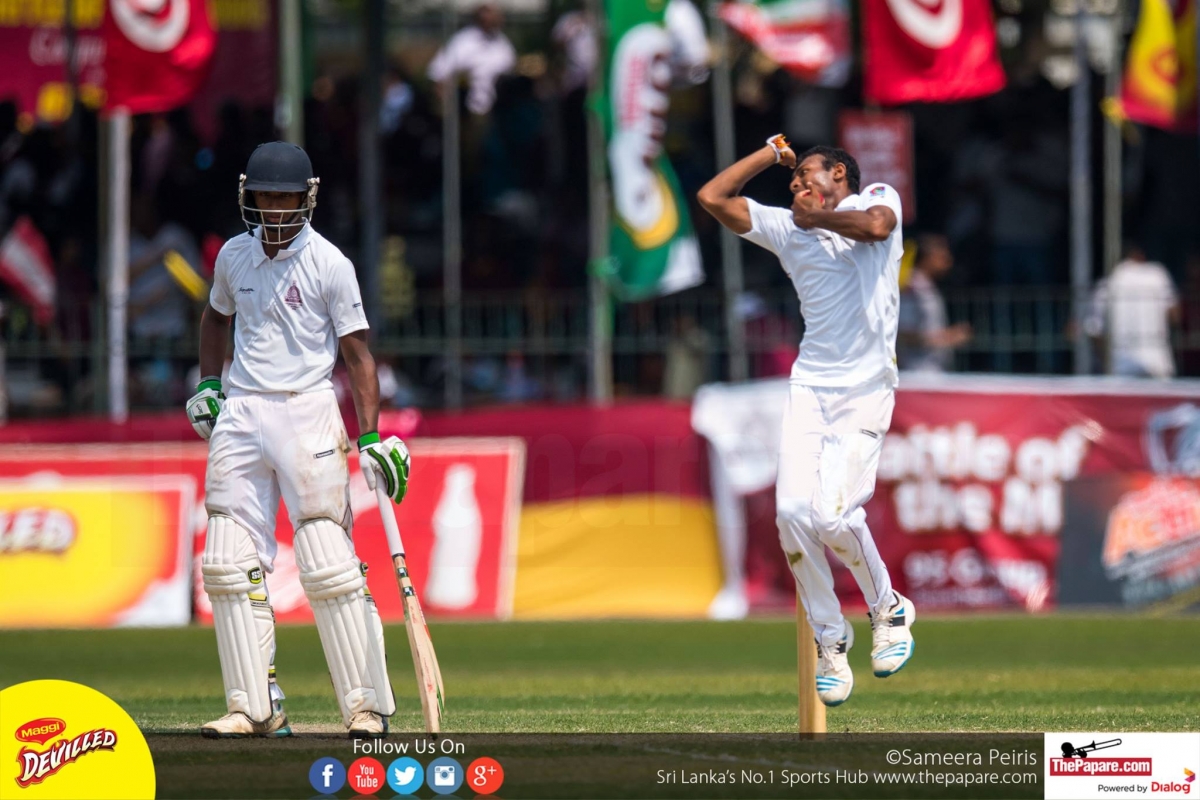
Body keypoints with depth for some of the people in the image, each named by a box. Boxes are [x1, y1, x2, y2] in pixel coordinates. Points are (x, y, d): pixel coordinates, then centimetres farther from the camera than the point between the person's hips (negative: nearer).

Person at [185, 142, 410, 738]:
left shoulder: (328, 264, -5)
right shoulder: (234, 256, 9)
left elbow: (357, 354, -5)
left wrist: (370, 436, -13)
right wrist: (207, 383, 14)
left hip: (306, 413, -5)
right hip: (239, 414, 5)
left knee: (329, 565, -9)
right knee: (229, 564, 0)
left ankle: (367, 704, -5)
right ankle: (255, 706, 5)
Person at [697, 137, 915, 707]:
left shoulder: (877, 199, 8)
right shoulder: (787, 227, 18)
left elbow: (876, 227, -16)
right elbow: (713, 197, 14)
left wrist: (817, 217, -1)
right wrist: (772, 151, 19)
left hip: (866, 388, -4)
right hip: (809, 387, 4)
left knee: (833, 516, -19)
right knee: (793, 511, -14)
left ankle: (887, 609, 8)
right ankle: (830, 639, 2)